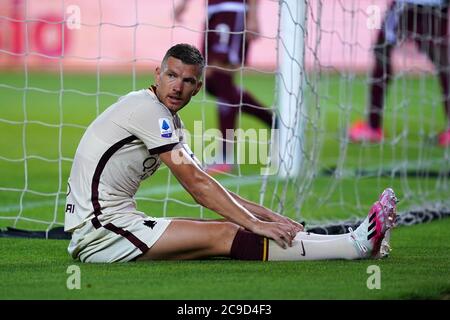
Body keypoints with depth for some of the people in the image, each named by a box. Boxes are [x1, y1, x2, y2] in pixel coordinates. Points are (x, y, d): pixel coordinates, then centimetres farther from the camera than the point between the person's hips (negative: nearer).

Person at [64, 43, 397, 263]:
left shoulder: (168, 120, 17)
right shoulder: (147, 108, -13)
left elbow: (202, 184, 16)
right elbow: (196, 184, -15)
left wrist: (266, 215, 9)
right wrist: (255, 223, -13)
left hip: (116, 221, 9)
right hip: (98, 232, -9)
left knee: (230, 227, -4)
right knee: (223, 236, -17)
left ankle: (355, 243, -10)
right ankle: (356, 245, -22)